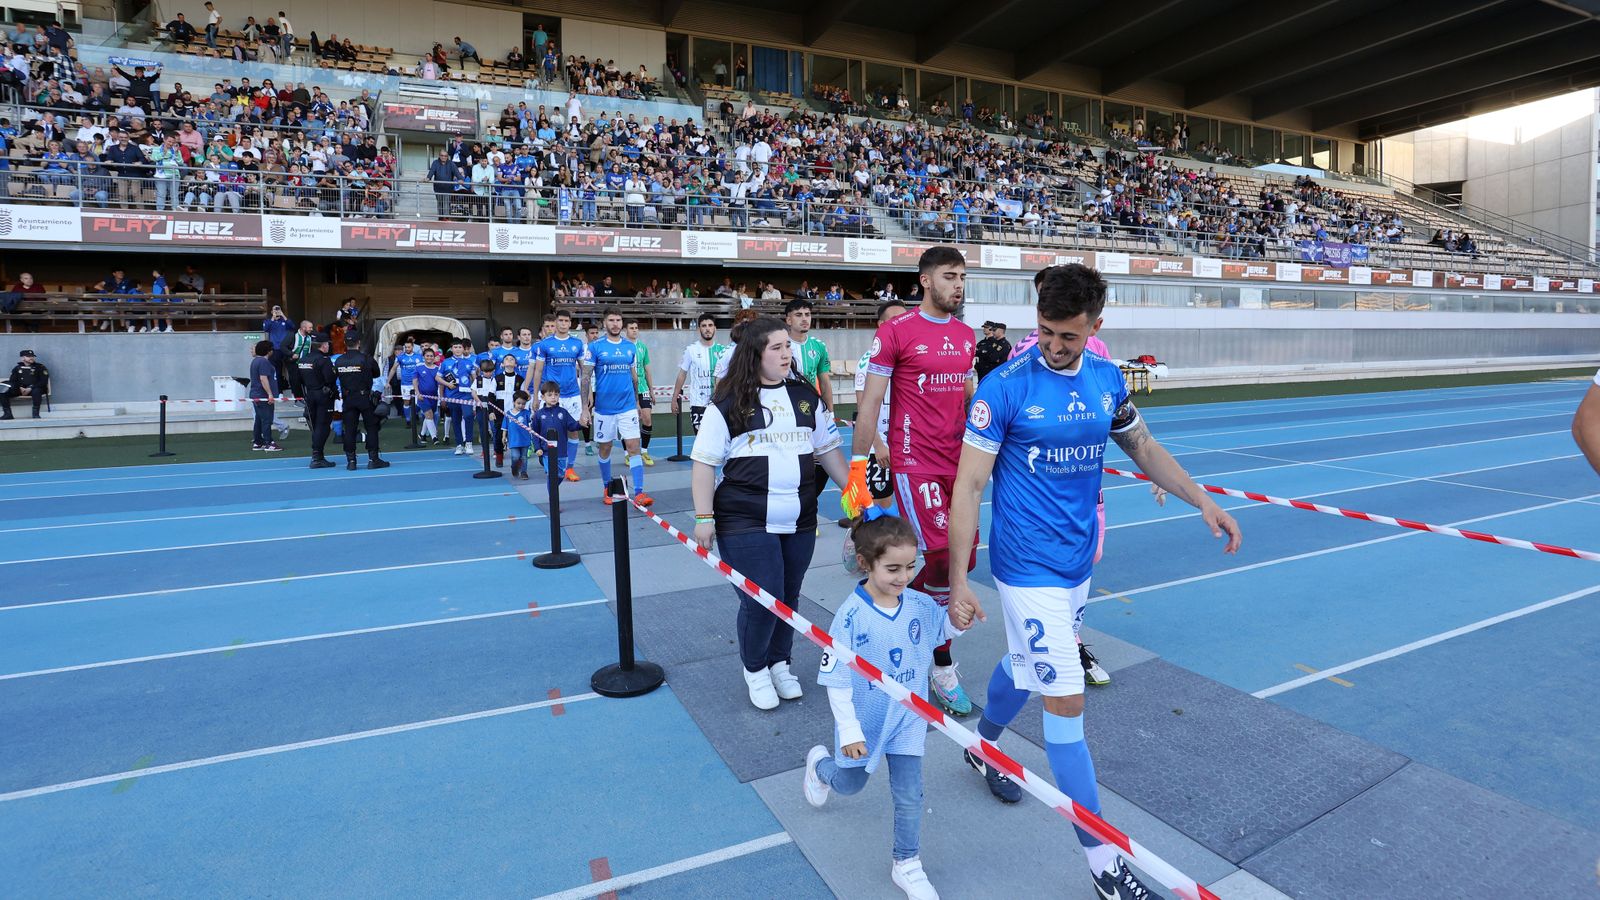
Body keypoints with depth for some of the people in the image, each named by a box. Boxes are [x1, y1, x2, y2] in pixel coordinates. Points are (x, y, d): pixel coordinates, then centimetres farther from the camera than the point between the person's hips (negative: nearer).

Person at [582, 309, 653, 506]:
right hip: (603, 407, -1)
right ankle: (607, 488, 29)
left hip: (628, 407, 1)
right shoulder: (595, 347, -3)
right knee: (604, 449, 11)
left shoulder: (631, 347, 6)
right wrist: (585, 408, -9)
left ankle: (639, 493, -10)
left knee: (633, 447, -8)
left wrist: (637, 402, 16)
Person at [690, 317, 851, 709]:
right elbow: (704, 464, -5)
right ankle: (754, 669, 22)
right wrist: (704, 518, -8)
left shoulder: (806, 397, 9)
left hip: (800, 522, 5)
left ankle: (780, 664, 34)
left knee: (788, 598, 12)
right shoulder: (728, 404, -5)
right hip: (745, 525, -4)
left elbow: (828, 451, 16)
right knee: (761, 601, -5)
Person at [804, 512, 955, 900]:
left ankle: (907, 865, 32)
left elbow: (945, 627, 7)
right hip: (864, 721, -2)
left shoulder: (919, 604, -14)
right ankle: (819, 763, 57)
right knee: (850, 784, 24)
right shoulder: (851, 616, -27)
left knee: (909, 795, 8)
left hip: (907, 719, 3)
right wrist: (849, 731, -19)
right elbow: (836, 679, -21)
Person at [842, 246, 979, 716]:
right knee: (940, 558, -9)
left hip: (960, 463, 7)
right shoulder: (895, 331, -7)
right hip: (916, 465, -7)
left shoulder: (966, 335, 13)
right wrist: (856, 468, -10)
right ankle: (944, 669, 9)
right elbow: (868, 404, -7)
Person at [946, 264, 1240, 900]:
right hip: (1029, 569, -6)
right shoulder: (1005, 387, -17)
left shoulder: (1107, 379, 1)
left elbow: (1143, 448, 17)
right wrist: (958, 583, -18)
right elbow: (968, 485, -16)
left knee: (1023, 665, 23)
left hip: (1078, 561, 6)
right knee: (1066, 700, -3)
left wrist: (1203, 502, 8)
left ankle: (983, 746, 52)